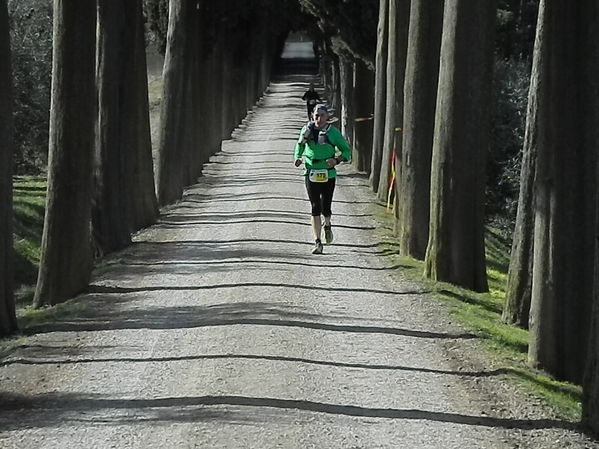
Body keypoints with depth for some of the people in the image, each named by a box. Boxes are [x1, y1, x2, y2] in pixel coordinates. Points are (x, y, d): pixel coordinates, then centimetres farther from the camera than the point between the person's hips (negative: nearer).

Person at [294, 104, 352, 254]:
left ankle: (327, 226, 37)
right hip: (311, 174, 1)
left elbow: (347, 151, 2)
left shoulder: (333, 132, -5)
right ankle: (317, 243, -7)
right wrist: (298, 157, 0)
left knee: (325, 208, 0)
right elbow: (300, 145, 20)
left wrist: (337, 160, -17)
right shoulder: (307, 129, 1)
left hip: (328, 175, -1)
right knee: (315, 208, -6)